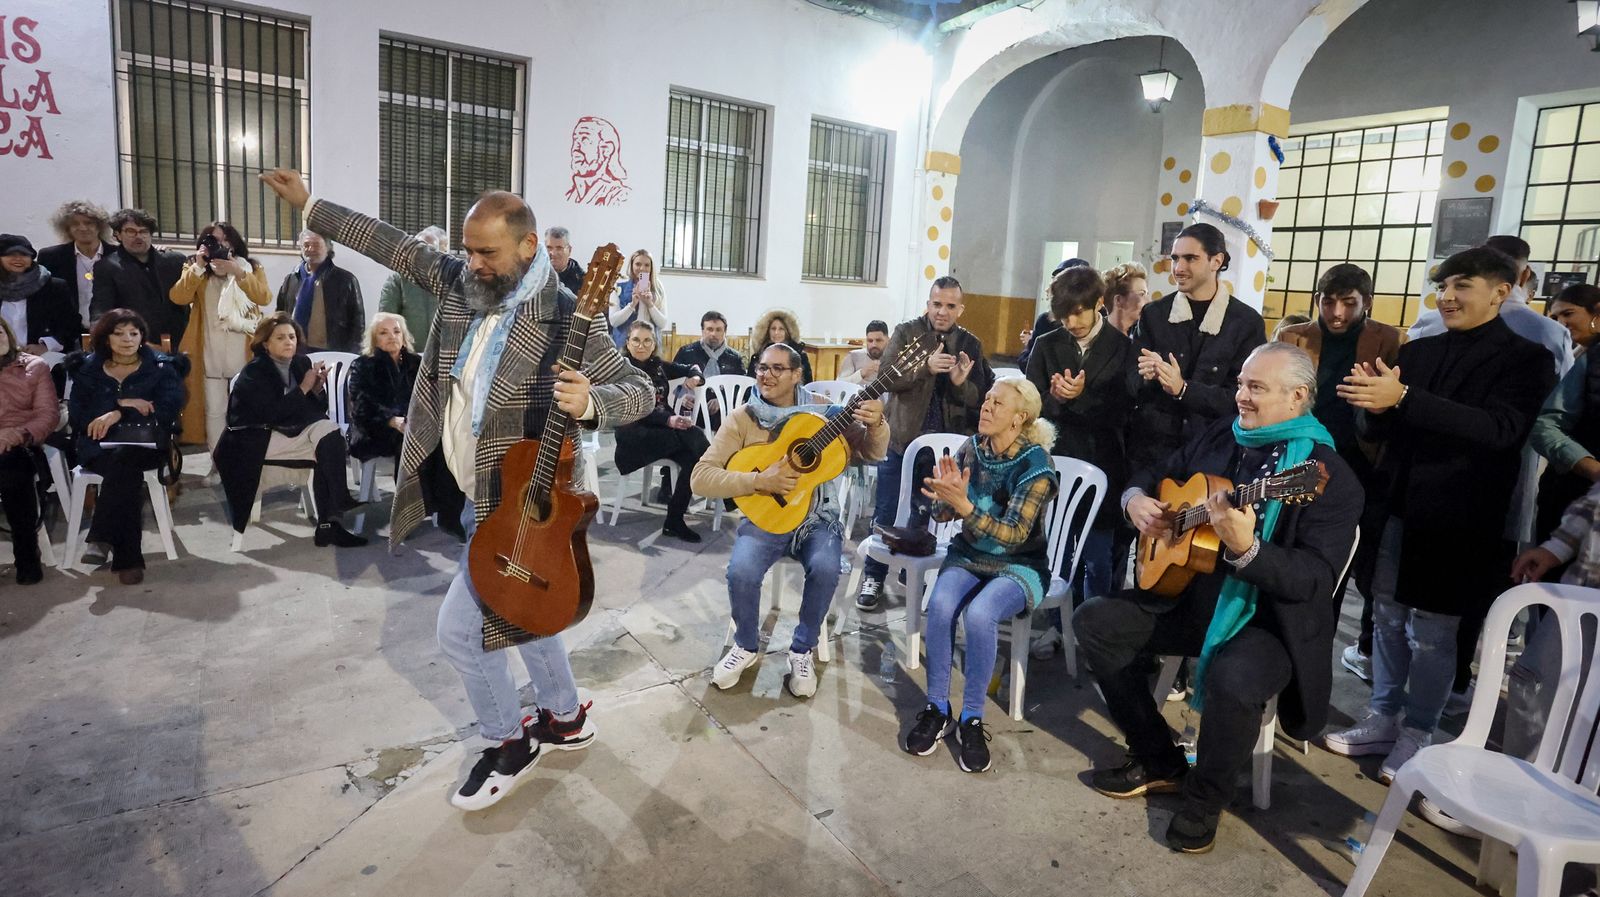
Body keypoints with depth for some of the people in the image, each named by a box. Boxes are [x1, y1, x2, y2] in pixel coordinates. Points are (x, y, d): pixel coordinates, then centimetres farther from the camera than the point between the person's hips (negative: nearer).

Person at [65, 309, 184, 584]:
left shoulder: (162, 368, 12)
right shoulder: (87, 369, 17)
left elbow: (168, 410, -4)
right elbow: (77, 415, 5)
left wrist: (118, 414, -12)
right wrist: (122, 403, -8)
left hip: (146, 444, -1)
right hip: (100, 446, 1)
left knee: (124, 459, -36)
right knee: (127, 471, -33)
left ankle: (103, 540, -31)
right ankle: (128, 558, -36)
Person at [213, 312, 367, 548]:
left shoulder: (302, 363, 8)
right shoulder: (254, 372, -6)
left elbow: (319, 409, 8)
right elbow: (272, 413, -20)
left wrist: (318, 388, -11)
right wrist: (303, 388, -19)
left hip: (294, 430, 5)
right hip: (259, 439, -5)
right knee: (328, 445, -27)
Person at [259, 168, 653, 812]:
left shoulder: (567, 319, -22)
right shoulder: (462, 283, -2)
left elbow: (640, 389, -21)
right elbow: (396, 245, 10)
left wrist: (589, 404, -41)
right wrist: (309, 207, 13)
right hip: (484, 498, 8)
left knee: (459, 630, -3)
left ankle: (509, 744, 20)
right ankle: (565, 719, 41)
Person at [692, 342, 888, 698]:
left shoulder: (823, 414, 1)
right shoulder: (742, 420, -2)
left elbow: (871, 453, -3)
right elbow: (701, 478, -10)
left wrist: (875, 424, -27)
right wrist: (759, 481, -23)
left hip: (817, 516, 0)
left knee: (825, 568, -29)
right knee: (741, 572, -28)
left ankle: (802, 650, -2)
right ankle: (747, 645, 4)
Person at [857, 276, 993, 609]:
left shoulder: (970, 344, 4)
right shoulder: (906, 332, -2)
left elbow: (981, 399, 0)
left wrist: (961, 383, -21)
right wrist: (926, 367, -30)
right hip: (901, 439, -2)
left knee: (926, 515, 13)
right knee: (886, 514, 5)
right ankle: (873, 577, 20)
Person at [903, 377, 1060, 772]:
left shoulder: (1035, 464, -17)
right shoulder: (971, 448, -2)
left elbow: (1015, 534, -23)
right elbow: (944, 513, 1)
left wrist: (964, 506, -35)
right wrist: (947, 495, -23)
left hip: (1018, 564, -4)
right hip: (969, 555, 4)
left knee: (979, 614, -32)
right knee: (940, 604, -27)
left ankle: (972, 720, -13)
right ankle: (937, 709, -9)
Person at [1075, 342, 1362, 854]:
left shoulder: (1329, 477, -15)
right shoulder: (1218, 436, 5)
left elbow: (1315, 581, -23)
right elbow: (1155, 475, 20)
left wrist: (1245, 549, -41)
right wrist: (1136, 499, -4)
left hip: (1270, 620, -7)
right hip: (1189, 594, 7)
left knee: (1232, 679, -36)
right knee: (1094, 621, -4)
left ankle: (1204, 798, -2)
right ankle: (1160, 762, 9)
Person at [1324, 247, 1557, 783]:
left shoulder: (1526, 360, -5)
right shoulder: (1416, 352, 8)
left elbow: (1500, 429, -23)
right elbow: (1374, 430, 8)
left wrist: (1403, 399, -31)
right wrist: (1372, 405, -17)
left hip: (1457, 521, -5)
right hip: (1396, 508, 5)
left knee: (1432, 635, 5)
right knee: (1387, 620, 13)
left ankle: (1417, 736, 20)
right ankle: (1382, 721, 27)